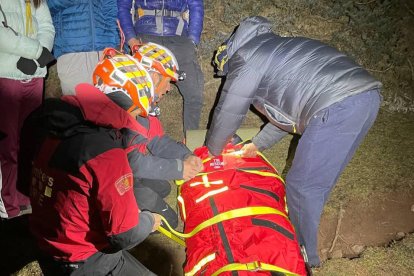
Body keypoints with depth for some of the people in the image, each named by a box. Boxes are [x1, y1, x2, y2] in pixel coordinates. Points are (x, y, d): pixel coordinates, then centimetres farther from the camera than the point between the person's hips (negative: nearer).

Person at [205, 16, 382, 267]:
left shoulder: (244, 61, 5)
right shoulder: (275, 51, 31)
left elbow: (228, 114, 11)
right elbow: (288, 109, 36)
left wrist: (213, 149, 29)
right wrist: (258, 144, 43)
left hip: (337, 107, -10)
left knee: (302, 186, 2)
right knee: (319, 181, 19)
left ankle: (304, 255, 18)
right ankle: (301, 238, 34)